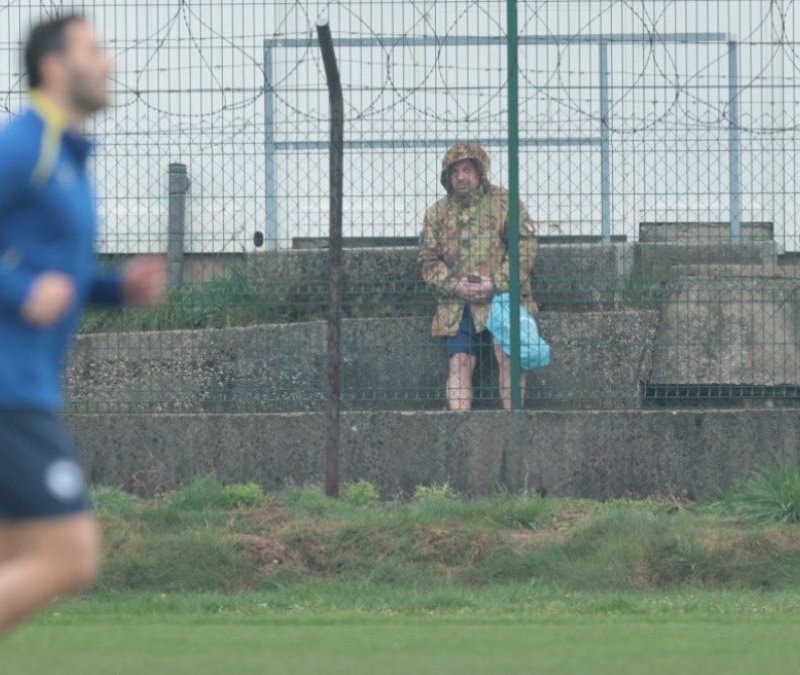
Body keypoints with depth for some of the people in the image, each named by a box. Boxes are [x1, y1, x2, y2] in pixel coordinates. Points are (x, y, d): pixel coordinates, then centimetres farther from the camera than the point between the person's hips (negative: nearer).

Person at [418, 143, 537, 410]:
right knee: (459, 365, -4)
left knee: (507, 357, -17)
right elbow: (428, 260, 9)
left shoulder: (504, 203, 1)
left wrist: (496, 284, -15)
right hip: (458, 306, 4)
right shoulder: (437, 213, 13)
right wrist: (455, 286, -8)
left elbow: (525, 248, -5)